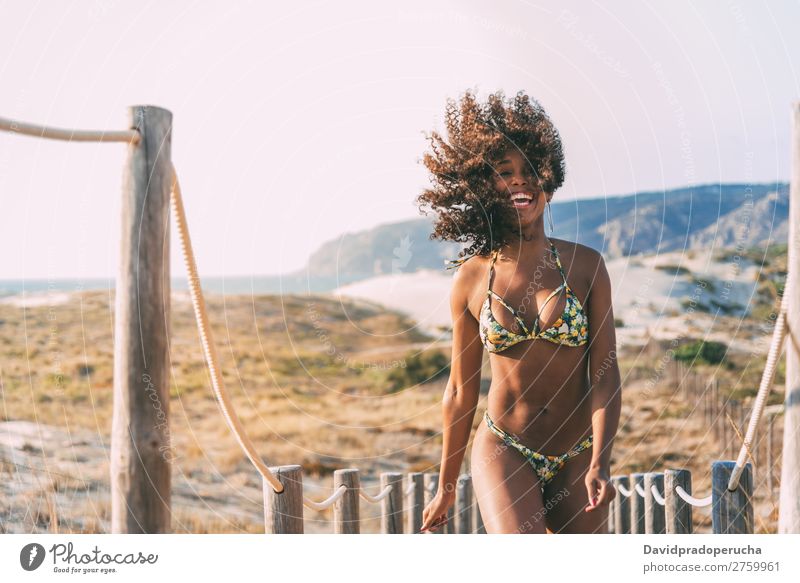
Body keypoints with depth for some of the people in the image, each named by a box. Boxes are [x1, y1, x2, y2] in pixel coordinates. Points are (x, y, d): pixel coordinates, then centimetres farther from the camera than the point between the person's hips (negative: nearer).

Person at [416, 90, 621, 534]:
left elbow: (605, 375, -5)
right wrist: (446, 487, 11)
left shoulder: (584, 265, -2)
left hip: (576, 457, 2)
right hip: (503, 451, -2)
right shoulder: (471, 278, -2)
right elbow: (461, 390, 5)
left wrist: (599, 464, -17)